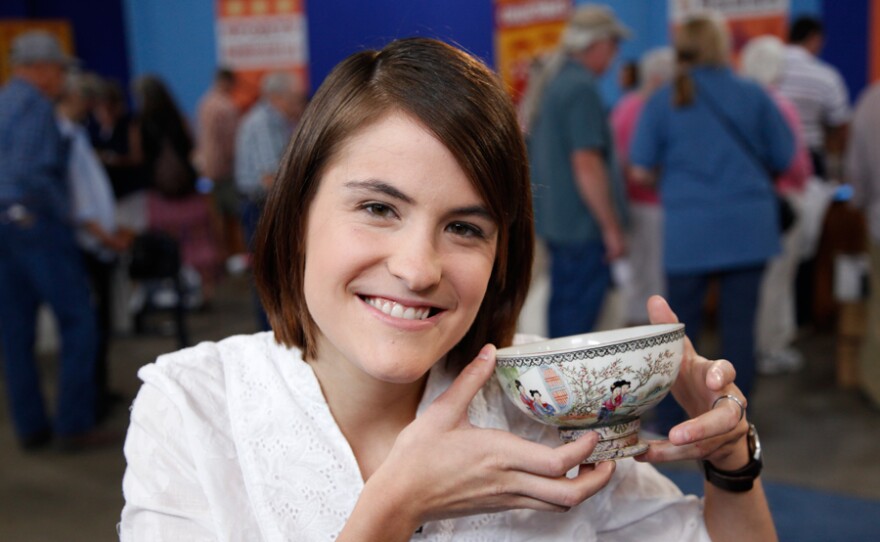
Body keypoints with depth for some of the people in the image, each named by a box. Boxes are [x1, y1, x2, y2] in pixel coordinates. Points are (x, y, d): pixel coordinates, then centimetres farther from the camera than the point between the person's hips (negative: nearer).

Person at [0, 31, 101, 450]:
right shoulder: (35, 105, -9)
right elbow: (36, 173, -21)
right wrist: (68, 215, -11)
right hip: (35, 222, -9)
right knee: (77, 320, -1)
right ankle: (73, 424, 1)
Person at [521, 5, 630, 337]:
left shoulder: (545, 82, 14)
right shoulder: (581, 88, -16)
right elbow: (586, 164, -21)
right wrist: (612, 227, -17)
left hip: (555, 219, 10)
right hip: (583, 224, -10)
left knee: (562, 307, 17)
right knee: (577, 321, -4)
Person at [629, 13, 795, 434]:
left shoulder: (662, 102, -1)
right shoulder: (753, 95, 0)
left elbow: (641, 171, -1)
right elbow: (784, 159, 6)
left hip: (688, 231, 0)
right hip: (749, 226, 0)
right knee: (739, 324, 7)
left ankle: (667, 422, 16)